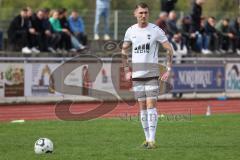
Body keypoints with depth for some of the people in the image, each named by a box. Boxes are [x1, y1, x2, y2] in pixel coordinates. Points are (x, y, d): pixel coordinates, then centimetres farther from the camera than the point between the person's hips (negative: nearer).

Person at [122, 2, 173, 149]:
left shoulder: (156, 30, -5)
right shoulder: (130, 31, 5)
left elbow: (170, 49, -1)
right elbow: (124, 51, 19)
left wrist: (168, 70, -6)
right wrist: (127, 70, 12)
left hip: (152, 74, -4)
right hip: (137, 75, 4)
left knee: (151, 105, -11)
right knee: (142, 107, 7)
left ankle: (152, 140, -12)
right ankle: (147, 138, 15)